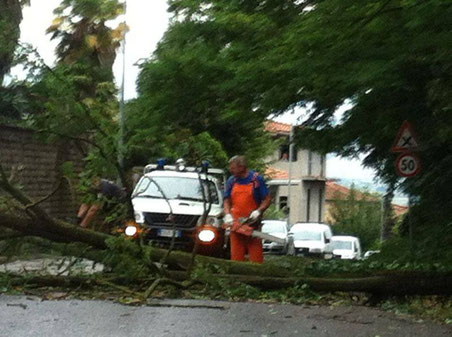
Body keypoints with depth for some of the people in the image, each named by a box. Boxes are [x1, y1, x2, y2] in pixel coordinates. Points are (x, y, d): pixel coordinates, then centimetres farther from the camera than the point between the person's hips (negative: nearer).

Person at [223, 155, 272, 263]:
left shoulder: (257, 179, -3)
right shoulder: (231, 181, 8)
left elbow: (267, 199, -1)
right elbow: (227, 201, 13)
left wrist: (258, 211, -15)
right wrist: (228, 215, -4)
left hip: (253, 224, -4)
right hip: (236, 225, 4)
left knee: (256, 256, -2)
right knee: (236, 256, 6)